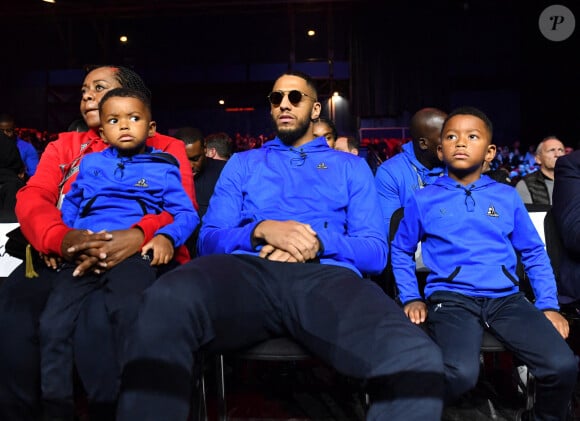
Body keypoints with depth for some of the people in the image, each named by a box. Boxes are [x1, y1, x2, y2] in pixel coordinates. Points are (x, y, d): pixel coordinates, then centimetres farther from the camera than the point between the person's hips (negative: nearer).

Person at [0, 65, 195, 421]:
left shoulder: (167, 149, 13)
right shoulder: (64, 145, 24)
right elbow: (32, 198, 8)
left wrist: (136, 237, -24)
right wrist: (62, 238, -17)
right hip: (64, 256, 4)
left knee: (102, 319, -36)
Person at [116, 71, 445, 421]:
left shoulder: (352, 167, 25)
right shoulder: (243, 163, 27)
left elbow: (375, 252, 14)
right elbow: (210, 239, 14)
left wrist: (319, 242, -6)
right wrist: (261, 230, -7)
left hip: (326, 276, 0)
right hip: (248, 270, 1)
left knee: (418, 361, -33)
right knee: (168, 301, -37)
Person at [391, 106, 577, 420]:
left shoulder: (507, 196, 13)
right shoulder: (423, 200, 7)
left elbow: (534, 253, 16)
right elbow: (400, 250, 16)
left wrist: (548, 305, 7)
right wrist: (411, 298, 7)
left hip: (506, 298, 3)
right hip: (451, 298, -3)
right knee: (460, 374, -30)